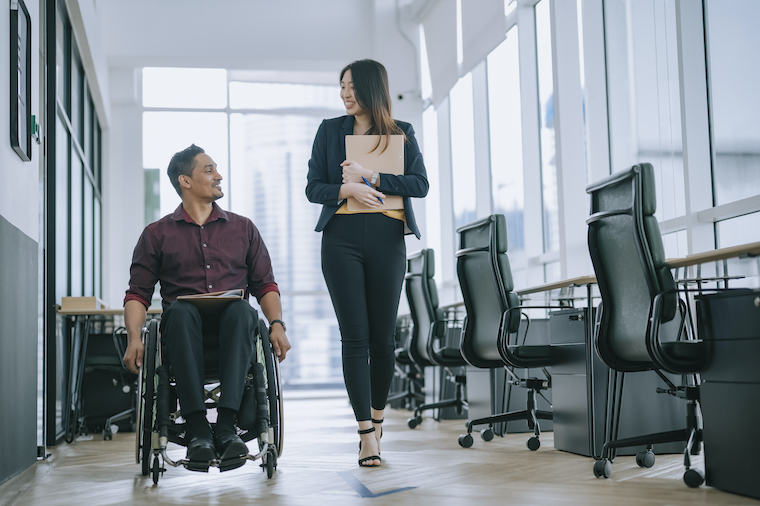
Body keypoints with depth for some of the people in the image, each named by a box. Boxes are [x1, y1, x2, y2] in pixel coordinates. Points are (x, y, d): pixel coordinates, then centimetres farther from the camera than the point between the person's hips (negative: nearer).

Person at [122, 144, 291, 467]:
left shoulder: (243, 228, 21)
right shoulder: (157, 234, 16)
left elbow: (265, 285, 16)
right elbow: (138, 293, 10)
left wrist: (277, 324, -4)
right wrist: (134, 338, -9)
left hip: (230, 327, 1)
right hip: (185, 329, -1)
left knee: (242, 311, -35)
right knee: (180, 310, -36)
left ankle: (226, 425, -42)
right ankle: (197, 428, -41)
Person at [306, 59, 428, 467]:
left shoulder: (401, 133, 9)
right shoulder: (330, 130, 11)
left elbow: (420, 185, -2)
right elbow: (313, 188, 7)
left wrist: (370, 178, -12)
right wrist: (348, 190, -13)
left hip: (386, 239, 0)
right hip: (341, 238, 0)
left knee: (383, 335, 4)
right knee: (355, 336, -5)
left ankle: (376, 414, 25)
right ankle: (366, 433, -4)